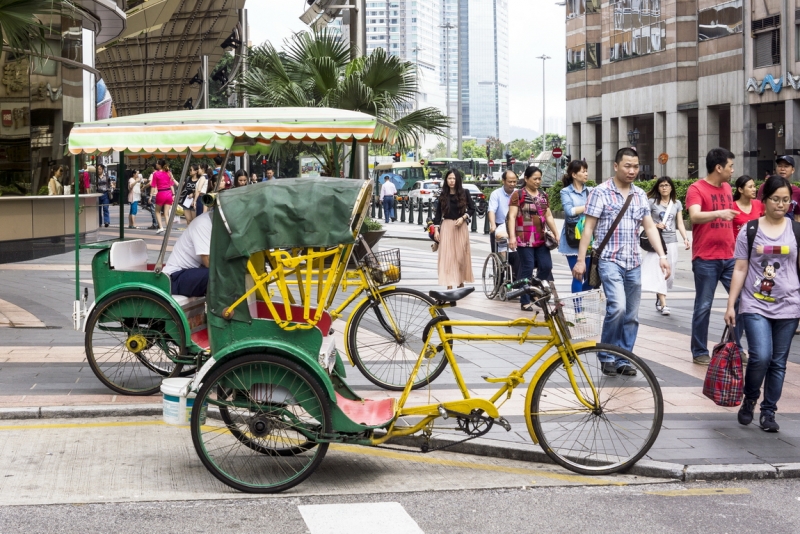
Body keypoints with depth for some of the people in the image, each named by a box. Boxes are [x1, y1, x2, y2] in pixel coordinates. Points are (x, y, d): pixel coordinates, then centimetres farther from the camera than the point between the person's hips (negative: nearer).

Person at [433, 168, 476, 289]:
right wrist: (436, 230, -1)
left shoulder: (464, 194, 0)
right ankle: (449, 285, -5)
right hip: (446, 227, 0)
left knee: (461, 255, 6)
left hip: (461, 227, 0)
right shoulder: (443, 195, 3)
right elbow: (438, 214, 5)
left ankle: (461, 282, 22)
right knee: (447, 256, -4)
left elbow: (472, 209, 5)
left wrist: (463, 218, -11)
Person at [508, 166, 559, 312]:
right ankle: (525, 302, 3)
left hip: (540, 239, 6)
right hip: (525, 239, -6)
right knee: (527, 269, -5)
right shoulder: (518, 195, -3)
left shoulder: (543, 196, 15)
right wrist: (512, 237, -18)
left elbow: (549, 216, 18)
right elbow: (512, 216, -9)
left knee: (546, 266, 1)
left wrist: (555, 234, 10)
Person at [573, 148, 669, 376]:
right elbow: (588, 227, -6)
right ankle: (606, 357, -4)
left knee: (631, 315, 6)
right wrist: (580, 260, -10)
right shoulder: (601, 192, -5)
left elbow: (650, 227, 10)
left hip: (633, 263, 6)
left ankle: (623, 360, 16)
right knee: (617, 307, -20)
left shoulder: (640, 194, 11)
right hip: (610, 260, -6)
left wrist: (662, 255, 0)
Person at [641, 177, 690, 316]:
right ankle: (663, 304, -15)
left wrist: (686, 239, -7)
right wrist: (655, 225, -16)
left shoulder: (677, 204, 9)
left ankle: (659, 300, 22)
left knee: (669, 273, 5)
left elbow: (680, 224, 7)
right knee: (658, 272, -12)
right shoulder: (652, 202, 0)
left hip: (671, 242, 3)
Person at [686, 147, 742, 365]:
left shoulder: (727, 188, 13)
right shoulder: (697, 188, -8)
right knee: (704, 306, -1)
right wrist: (718, 213, -40)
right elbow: (695, 217, -25)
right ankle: (700, 352, 9)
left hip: (729, 257, 6)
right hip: (706, 259, -6)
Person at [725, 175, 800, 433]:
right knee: (761, 356, -15)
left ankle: (768, 412, 16)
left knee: (778, 362, 4)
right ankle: (749, 399, 11)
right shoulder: (749, 231, 2)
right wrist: (731, 305, 1)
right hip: (755, 306, -2)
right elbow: (740, 270, 4)